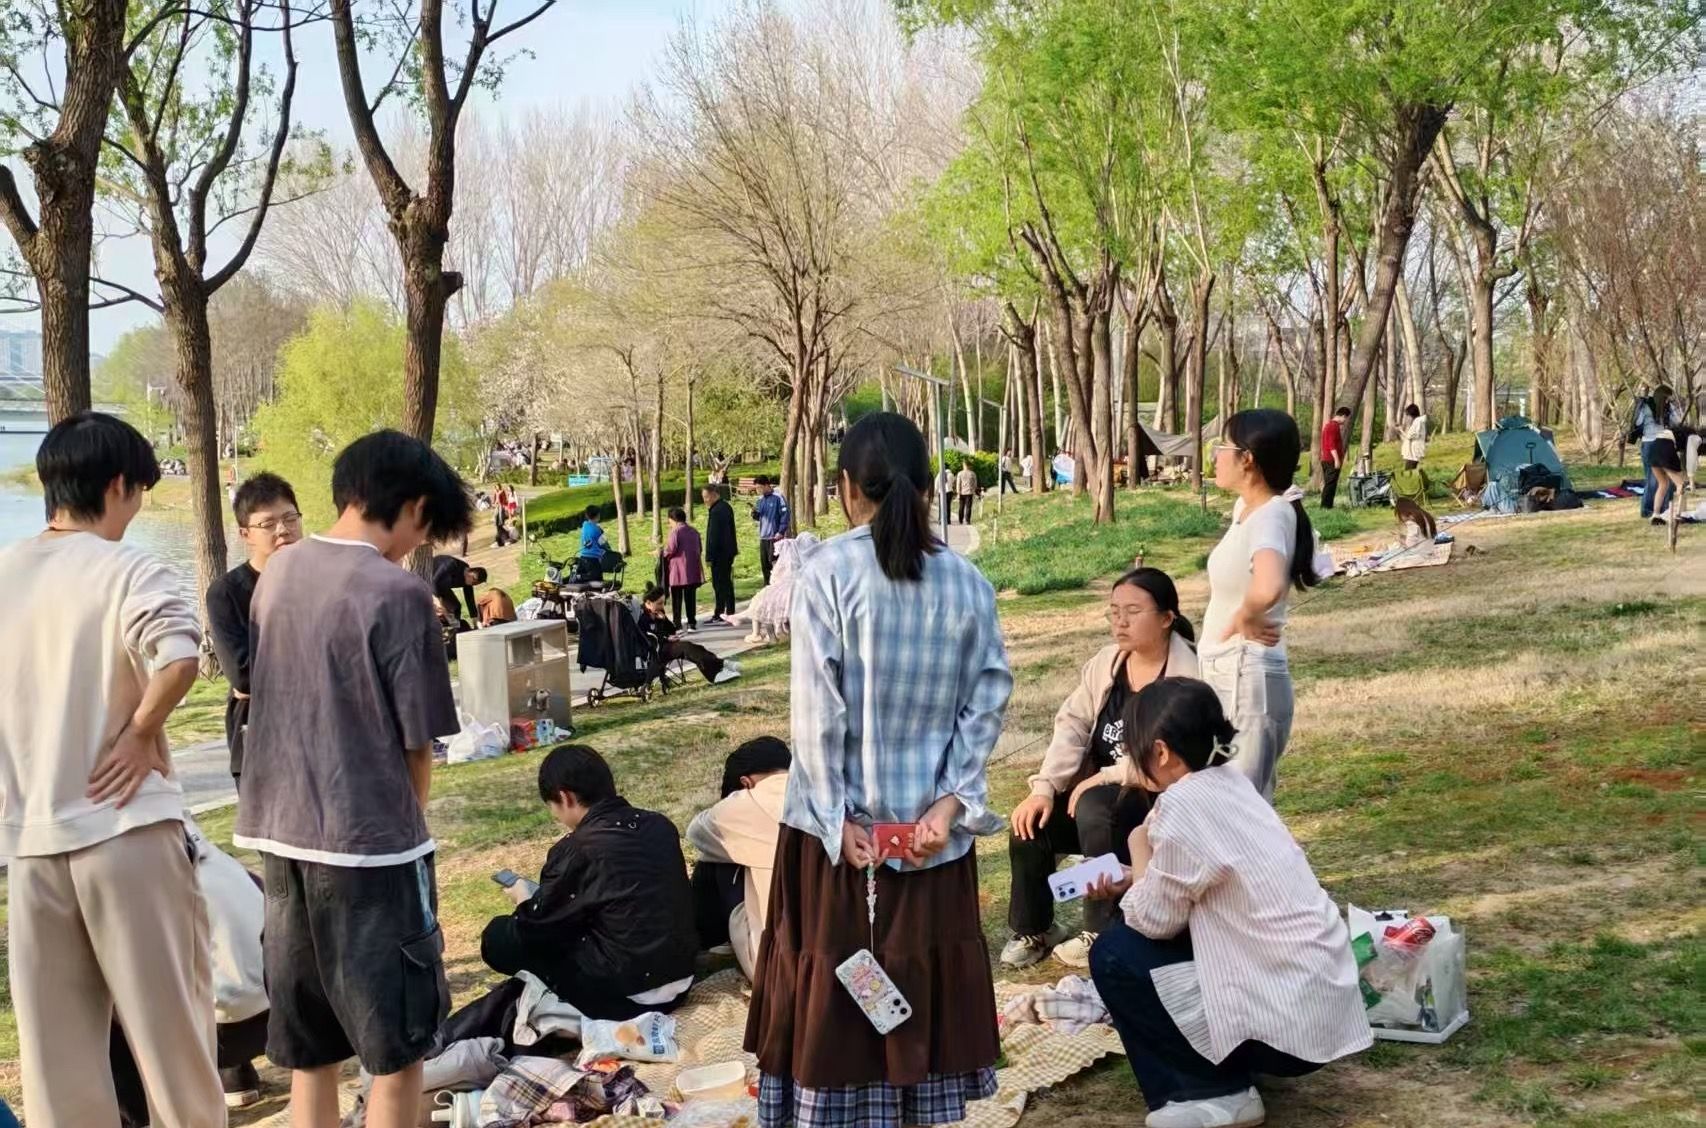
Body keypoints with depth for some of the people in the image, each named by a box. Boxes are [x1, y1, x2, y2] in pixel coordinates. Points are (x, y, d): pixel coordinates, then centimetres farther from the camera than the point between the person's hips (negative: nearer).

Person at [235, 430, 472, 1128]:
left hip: (283, 834, 7)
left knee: (308, 1048, 16)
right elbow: (417, 744, -10)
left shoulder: (277, 574, 5)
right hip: (369, 841, -7)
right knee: (397, 1045, 5)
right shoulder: (398, 593, -15)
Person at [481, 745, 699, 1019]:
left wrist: (524, 899, 20)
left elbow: (535, 929, -4)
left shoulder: (577, 849, -15)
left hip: (625, 995, -7)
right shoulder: (660, 825, 4)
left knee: (499, 937, 6)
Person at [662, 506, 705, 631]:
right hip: (693, 570, 6)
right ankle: (692, 623, 10)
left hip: (678, 571, -6)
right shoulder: (694, 531, 11)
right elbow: (700, 549, 15)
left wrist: (664, 551, 4)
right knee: (691, 597, 10)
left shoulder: (675, 531, -9)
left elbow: (671, 549, -15)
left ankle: (677, 624, -2)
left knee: (677, 598, 1)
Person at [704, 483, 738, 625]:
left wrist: (709, 556, -17)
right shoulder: (726, 507, 12)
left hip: (719, 553, -10)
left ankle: (719, 615, -4)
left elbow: (713, 535, -20)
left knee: (719, 583, -6)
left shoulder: (716, 511, -19)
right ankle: (729, 613, 19)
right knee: (726, 582, 14)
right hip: (729, 551, 10)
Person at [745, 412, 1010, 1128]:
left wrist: (836, 816, -9)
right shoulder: (967, 580, 0)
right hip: (932, 814, 3)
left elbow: (817, 706, -14)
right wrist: (952, 801, -4)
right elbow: (987, 699, -3)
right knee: (930, 969, 15)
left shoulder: (826, 572, -11)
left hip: (843, 815, -3)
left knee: (834, 980, 8)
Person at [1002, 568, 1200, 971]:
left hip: (1161, 796, -6)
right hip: (1102, 790, 6)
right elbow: (1072, 726, 1)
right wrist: (1044, 788, -13)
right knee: (1031, 824, -15)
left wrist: (1106, 776, -24)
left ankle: (1103, 930, -14)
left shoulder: (1189, 674, -16)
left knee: (1094, 808, -33)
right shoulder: (1104, 662, 6)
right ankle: (1032, 930, 9)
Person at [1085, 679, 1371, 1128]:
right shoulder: (1228, 783, 6)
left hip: (1288, 1021, -9)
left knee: (1114, 956, -4)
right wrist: (1139, 880, 6)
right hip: (1322, 1000, 9)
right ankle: (1225, 1074, 17)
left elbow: (1154, 920, -11)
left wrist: (1140, 853, 4)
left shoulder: (1184, 805, -20)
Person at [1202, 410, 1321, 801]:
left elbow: (1267, 589, -41)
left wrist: (1243, 620, -21)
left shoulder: (1271, 515, -20)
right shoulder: (1246, 507, 6)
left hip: (1246, 680, -9)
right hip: (1224, 676, 9)